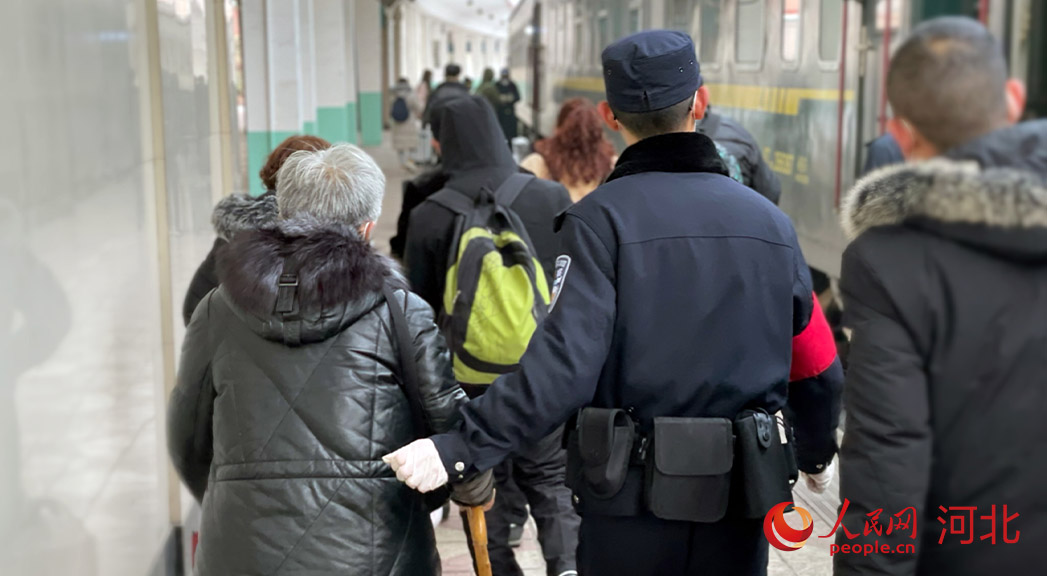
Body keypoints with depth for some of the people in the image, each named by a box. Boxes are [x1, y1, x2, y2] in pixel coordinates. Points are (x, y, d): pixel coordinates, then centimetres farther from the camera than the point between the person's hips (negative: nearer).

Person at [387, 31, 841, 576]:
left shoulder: (601, 219, -12)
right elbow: (817, 366, 7)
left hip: (631, 497, -3)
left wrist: (458, 449, -22)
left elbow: (564, 364, -24)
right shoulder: (770, 222, 1)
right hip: (740, 500, 4)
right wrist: (818, 452, 25)